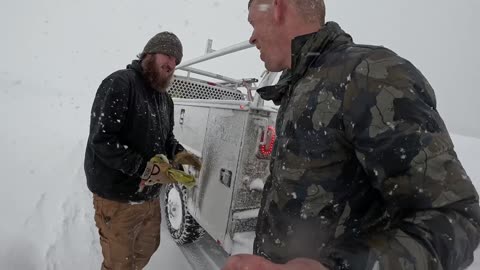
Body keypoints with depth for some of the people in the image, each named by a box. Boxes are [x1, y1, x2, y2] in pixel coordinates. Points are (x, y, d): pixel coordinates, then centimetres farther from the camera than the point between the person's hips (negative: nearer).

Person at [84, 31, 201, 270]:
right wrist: (145, 168, -26)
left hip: (150, 196, 8)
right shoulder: (120, 83, -17)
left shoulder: (165, 98, 10)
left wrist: (178, 153, -3)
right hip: (118, 198, -8)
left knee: (148, 248, 26)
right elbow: (102, 140, -24)